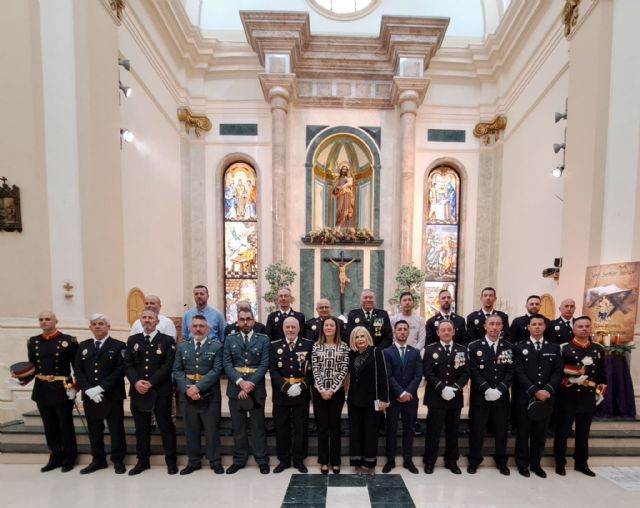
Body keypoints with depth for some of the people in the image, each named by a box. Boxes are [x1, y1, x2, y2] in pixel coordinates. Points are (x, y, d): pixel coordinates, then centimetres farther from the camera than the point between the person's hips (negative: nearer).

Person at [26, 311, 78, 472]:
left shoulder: (68, 340, -9)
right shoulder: (33, 342, 5)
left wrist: (75, 386, -14)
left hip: (63, 390, -4)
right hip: (42, 390, 4)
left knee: (65, 426, 8)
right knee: (49, 426, 15)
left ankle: (69, 459, 24)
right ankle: (55, 458, 32)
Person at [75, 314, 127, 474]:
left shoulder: (118, 346, -4)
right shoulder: (83, 346, 11)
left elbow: (120, 371, -11)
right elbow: (78, 370, 4)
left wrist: (100, 388, -18)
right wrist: (88, 390, -10)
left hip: (112, 395, -4)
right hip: (89, 396, 4)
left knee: (116, 429, 4)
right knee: (94, 429, 13)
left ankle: (118, 460, 18)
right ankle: (98, 460, 30)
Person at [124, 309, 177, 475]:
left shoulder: (167, 341, -2)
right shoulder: (132, 340, 10)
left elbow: (168, 366, -9)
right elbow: (127, 365, 3)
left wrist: (151, 382, -16)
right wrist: (136, 382, -12)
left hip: (161, 391, -3)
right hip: (138, 390, 3)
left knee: (165, 425, 4)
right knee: (141, 427, 13)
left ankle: (171, 460, 18)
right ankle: (142, 460, 29)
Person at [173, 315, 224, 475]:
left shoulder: (216, 346, -3)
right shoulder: (182, 346, 8)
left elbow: (216, 370, -11)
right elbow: (177, 370, 3)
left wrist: (198, 387, -18)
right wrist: (187, 389, -12)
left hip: (209, 395, -3)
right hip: (187, 394, 3)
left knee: (212, 429, 6)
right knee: (191, 430, 13)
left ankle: (215, 461, 21)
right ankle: (193, 461, 29)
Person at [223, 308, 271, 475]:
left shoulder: (263, 339, 0)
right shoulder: (230, 339, 5)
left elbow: (264, 364, -6)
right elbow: (227, 364, -2)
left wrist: (251, 383, -15)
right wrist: (240, 382, -15)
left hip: (256, 388, -2)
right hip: (235, 388, 2)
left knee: (258, 426, 7)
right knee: (238, 426, 13)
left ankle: (262, 460, 22)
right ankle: (239, 460, 28)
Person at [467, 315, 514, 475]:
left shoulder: (509, 347, 4)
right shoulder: (474, 346, -3)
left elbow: (510, 372, -2)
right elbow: (473, 371, -7)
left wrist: (499, 390, -14)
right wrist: (487, 389, -17)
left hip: (501, 396, 2)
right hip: (480, 396, -2)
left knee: (501, 430, 12)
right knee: (477, 430, 5)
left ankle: (501, 461, 31)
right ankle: (474, 461, 21)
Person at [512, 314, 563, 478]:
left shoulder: (554, 348, 7)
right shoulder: (519, 347, 0)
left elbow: (558, 372, 1)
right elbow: (519, 373, -7)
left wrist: (547, 390, -12)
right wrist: (535, 391, -16)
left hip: (546, 397, 2)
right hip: (525, 397, -2)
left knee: (540, 432, 11)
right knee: (523, 431, 6)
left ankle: (536, 463, 25)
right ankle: (522, 463, 19)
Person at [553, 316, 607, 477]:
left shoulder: (598, 349, 6)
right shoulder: (564, 348, -7)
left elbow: (602, 371, 13)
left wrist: (602, 384, -1)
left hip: (588, 397, 4)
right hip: (567, 396, -3)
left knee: (583, 432, 15)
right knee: (562, 430, 5)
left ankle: (581, 463, 30)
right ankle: (560, 463, 18)